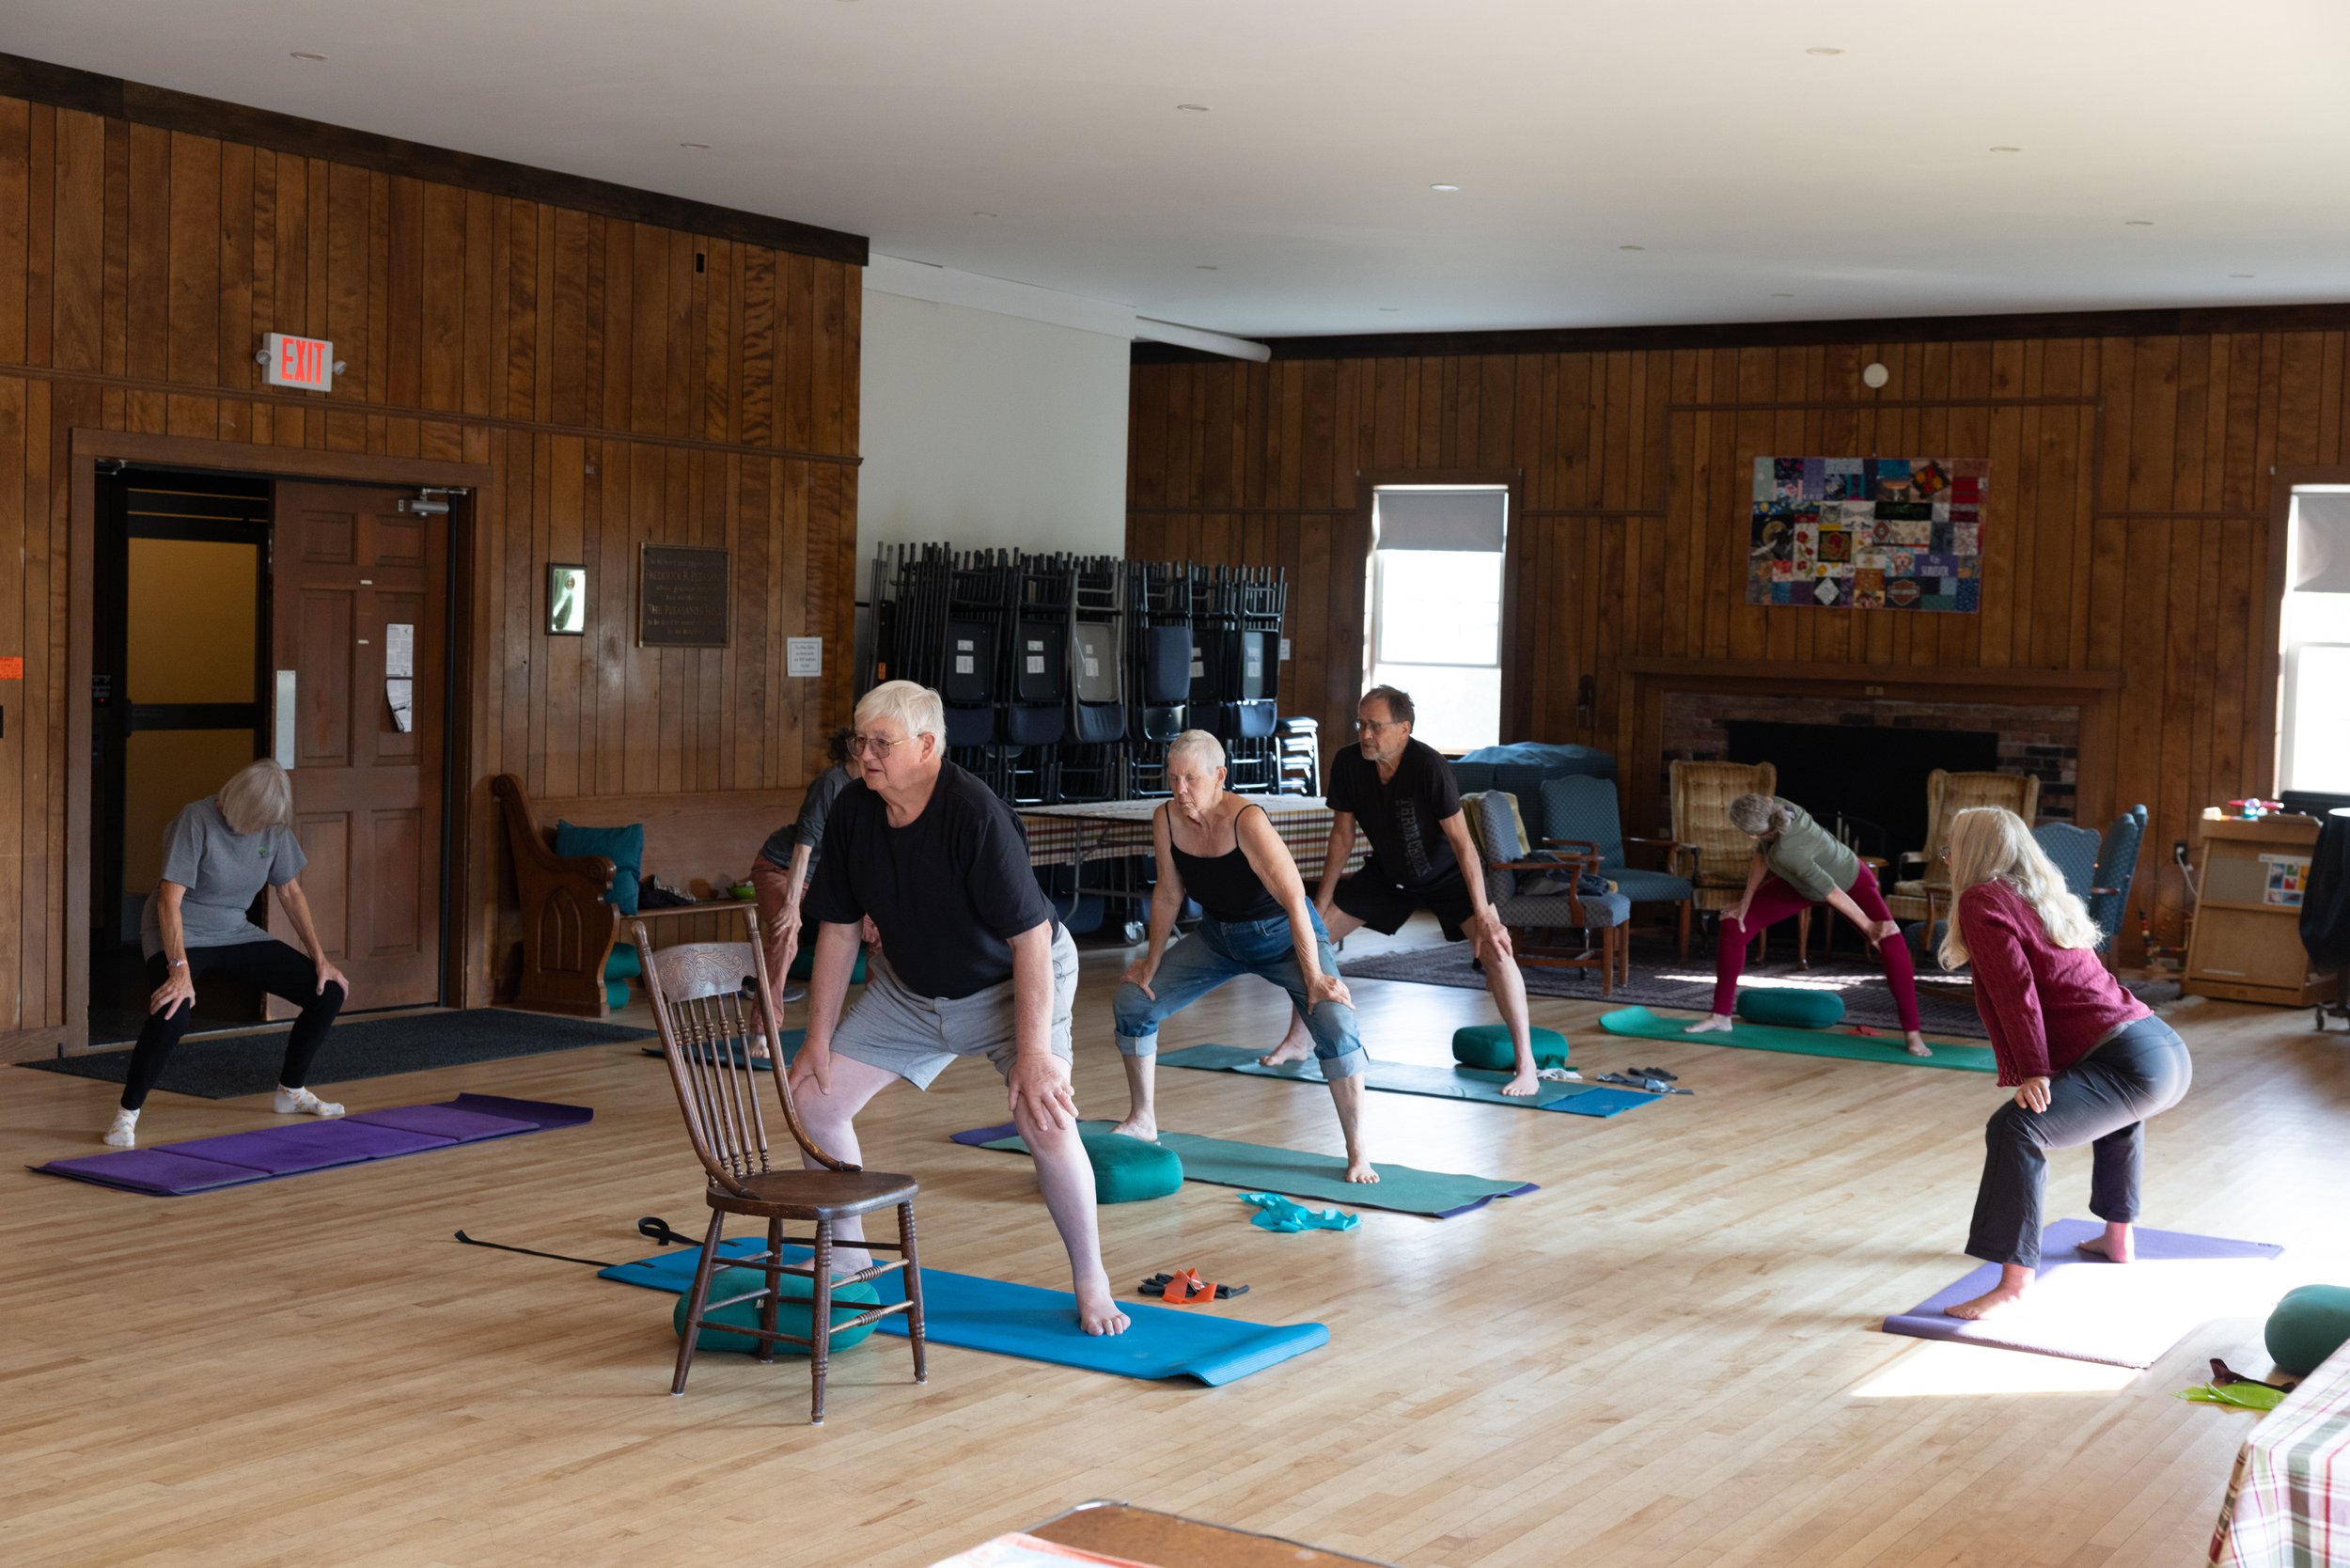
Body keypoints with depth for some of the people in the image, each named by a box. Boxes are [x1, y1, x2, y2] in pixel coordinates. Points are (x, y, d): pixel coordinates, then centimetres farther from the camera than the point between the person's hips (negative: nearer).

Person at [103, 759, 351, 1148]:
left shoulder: (273, 827, -6)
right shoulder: (197, 821, -24)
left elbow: (290, 893, 6)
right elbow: (169, 900, -29)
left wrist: (320, 957, 2)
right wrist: (180, 969, -38)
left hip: (236, 934, 6)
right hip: (182, 934, -6)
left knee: (328, 993, -1)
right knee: (172, 1015, -36)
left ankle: (292, 1091, 19)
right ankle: (127, 1114, -16)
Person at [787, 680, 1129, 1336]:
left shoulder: (975, 814, -31)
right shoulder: (852, 813, -12)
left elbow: (1030, 937, -30)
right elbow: (839, 930, -2)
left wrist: (1034, 1053, -32)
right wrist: (819, 1039, -1)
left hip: (1013, 982, -6)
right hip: (908, 985, 6)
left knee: (1045, 1121, -24)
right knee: (815, 1098, -1)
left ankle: (1091, 1282, -2)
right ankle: (848, 1255, 20)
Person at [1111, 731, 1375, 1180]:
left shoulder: (1247, 822, -32)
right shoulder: (1166, 820, -15)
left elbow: (1294, 899, -32)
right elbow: (1169, 894, 1)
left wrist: (1314, 978, -32)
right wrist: (1152, 962, 6)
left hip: (1281, 934, -6)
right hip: (1219, 935, 6)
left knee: (1334, 1021, -27)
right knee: (1133, 1001, 0)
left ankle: (1358, 1154, -18)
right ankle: (1143, 1120, 19)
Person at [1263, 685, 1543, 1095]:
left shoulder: (1428, 765, -33)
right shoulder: (1348, 764, -20)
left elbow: (1461, 841, -30)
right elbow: (1342, 835, -6)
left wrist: (1482, 914, -33)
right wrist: (1320, 903, -4)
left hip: (1445, 872, -5)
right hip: (1387, 871, 5)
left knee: (1496, 949, -25)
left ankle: (1526, 1067, -17)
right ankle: (1298, 1041, 20)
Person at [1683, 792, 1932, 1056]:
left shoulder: (1787, 852, -46)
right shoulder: (1772, 806, -29)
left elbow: (1831, 892, -34)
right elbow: (1762, 852, -9)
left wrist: (1867, 926, -23)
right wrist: (1746, 901, -4)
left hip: (1851, 882, -7)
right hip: (1802, 884, 7)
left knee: (1892, 947, -28)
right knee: (1732, 927, -2)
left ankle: (1912, 1033, -14)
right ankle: (1721, 1016, 12)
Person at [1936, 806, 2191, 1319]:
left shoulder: (1983, 900, -2)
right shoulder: (2044, 896, 23)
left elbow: (2015, 990, -14)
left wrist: (2033, 1071, -17)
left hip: (2134, 1064, -10)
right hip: (2170, 1050, 10)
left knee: (2016, 1129, -24)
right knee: (2116, 1104, 42)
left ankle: (2015, 1284, -29)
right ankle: (2118, 1237, 55)